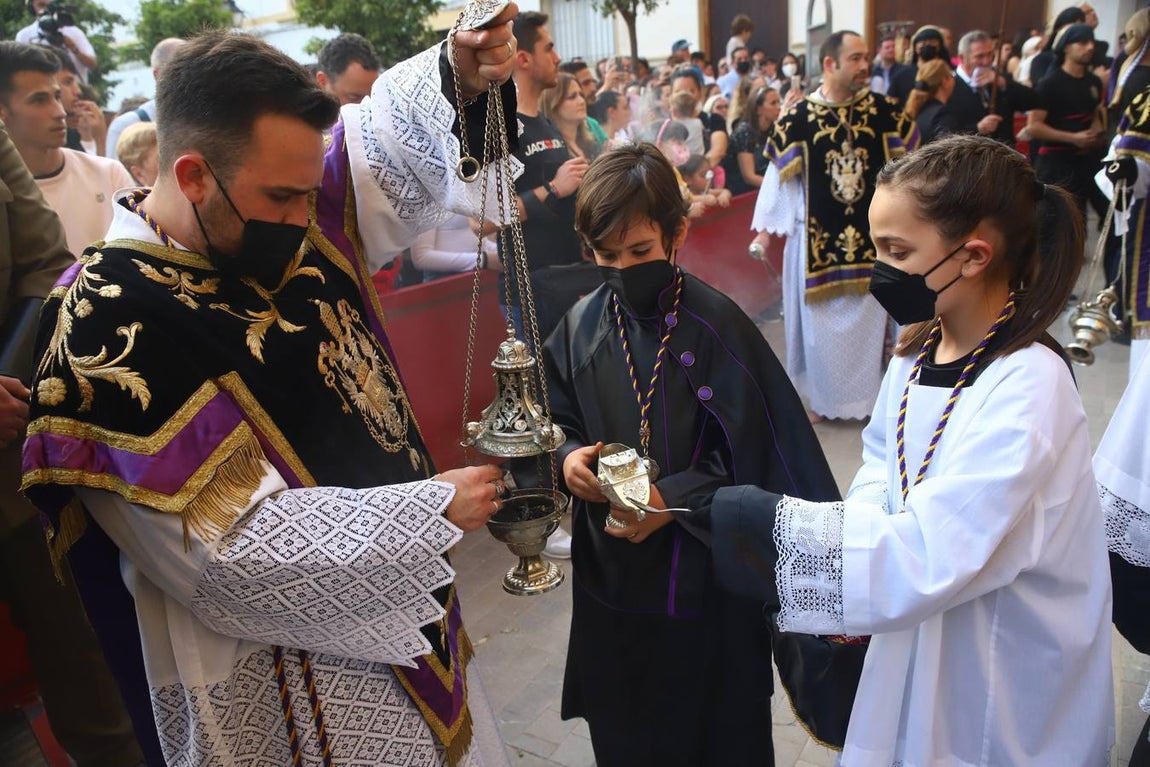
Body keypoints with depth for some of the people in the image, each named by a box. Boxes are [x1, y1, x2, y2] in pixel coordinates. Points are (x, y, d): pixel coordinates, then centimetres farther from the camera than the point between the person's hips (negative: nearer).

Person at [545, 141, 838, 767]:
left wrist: (673, 498, -23)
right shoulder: (582, 325, -2)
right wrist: (569, 456, -12)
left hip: (703, 576, -4)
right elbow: (562, 418, 9)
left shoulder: (715, 325, -16)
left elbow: (753, 451, -14)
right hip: (610, 572, 4)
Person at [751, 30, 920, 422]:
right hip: (817, 239, -2)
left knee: (869, 319, 10)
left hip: (871, 236, 2)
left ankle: (868, 395, 25)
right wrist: (764, 229, -7)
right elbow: (778, 173, -5)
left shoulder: (882, 110, 0)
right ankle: (823, 397, 24)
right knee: (821, 320, 9)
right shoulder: (798, 117, -8)